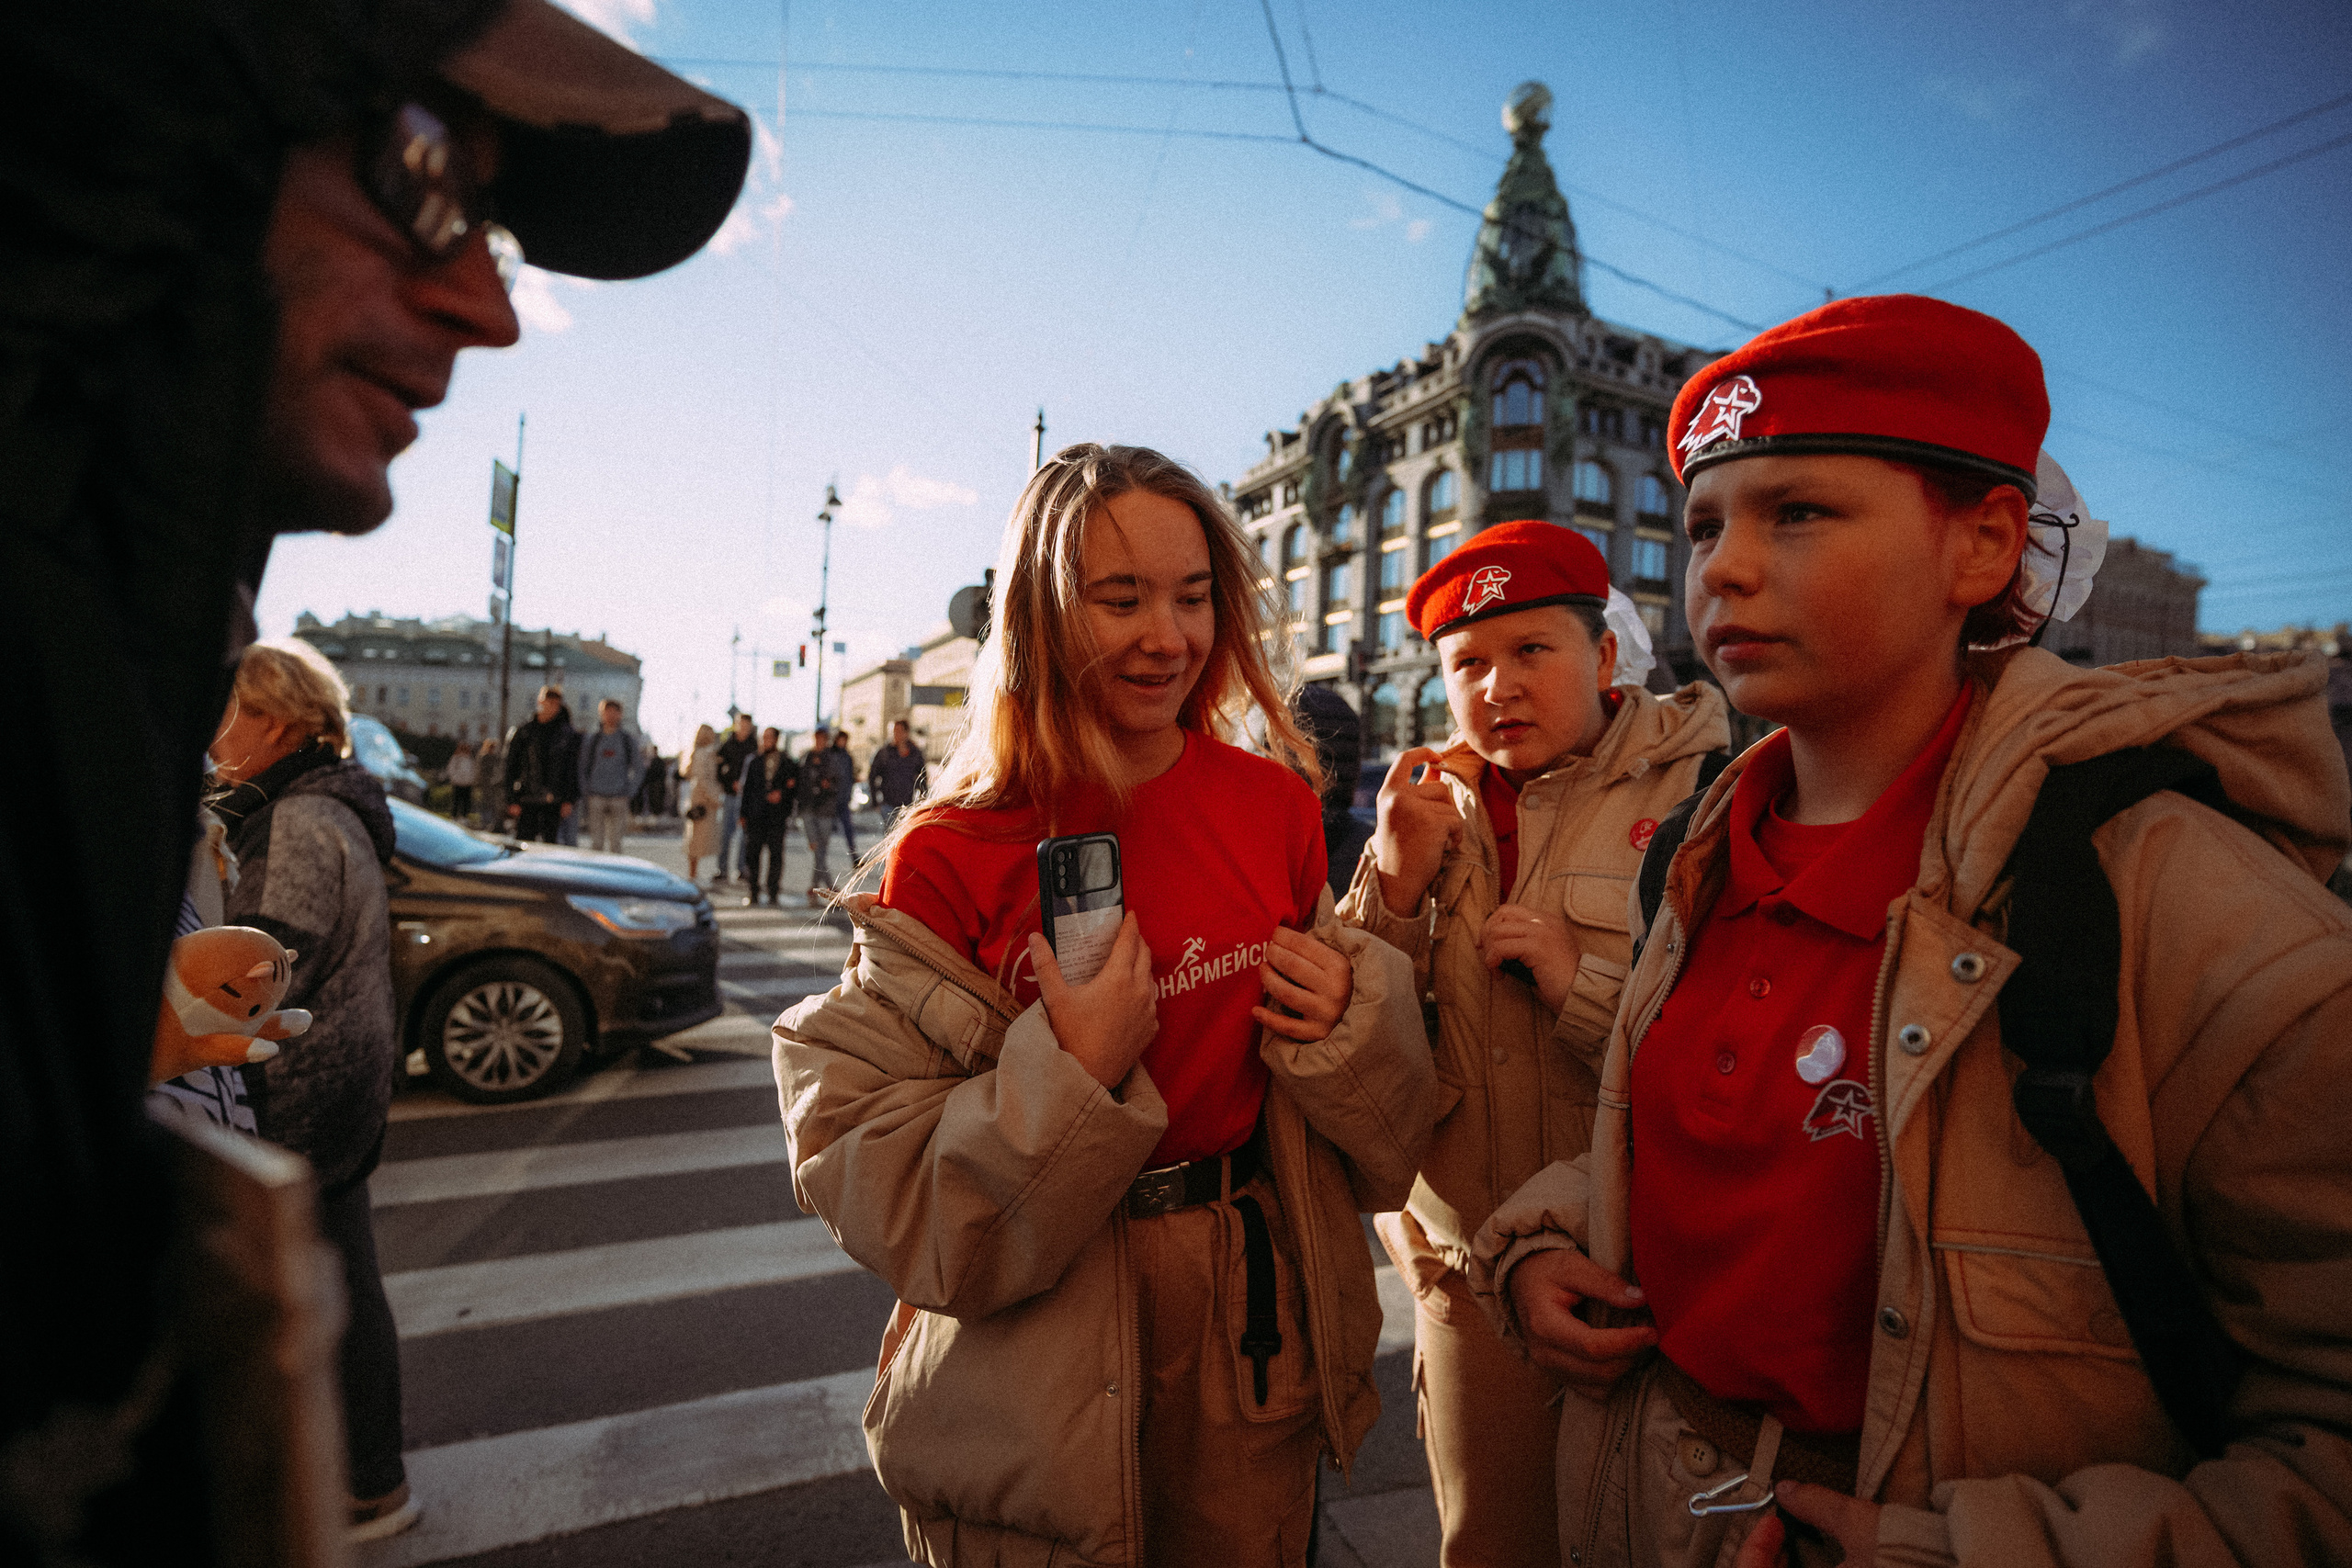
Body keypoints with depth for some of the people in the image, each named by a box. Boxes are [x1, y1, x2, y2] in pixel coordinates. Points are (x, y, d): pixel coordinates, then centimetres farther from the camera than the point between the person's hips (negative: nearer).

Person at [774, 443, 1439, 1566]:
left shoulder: (1276, 806, -4)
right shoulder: (951, 856, -14)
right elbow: (862, 1166, -13)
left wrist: (1355, 1012, -14)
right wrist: (1067, 1076, -27)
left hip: (1252, 1314, 3)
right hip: (1036, 1360, -3)